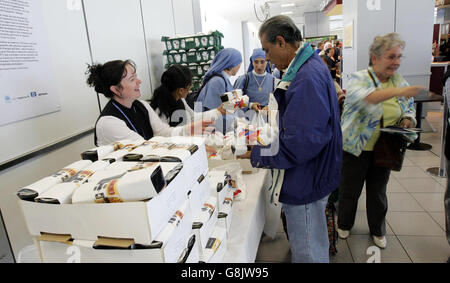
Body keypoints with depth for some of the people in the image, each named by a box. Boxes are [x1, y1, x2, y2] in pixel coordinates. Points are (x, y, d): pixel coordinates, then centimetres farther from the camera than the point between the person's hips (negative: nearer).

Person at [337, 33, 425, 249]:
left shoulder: (399, 82, 4)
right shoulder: (359, 78, -14)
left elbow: (409, 108, 16)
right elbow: (364, 97, -36)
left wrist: (407, 120, -6)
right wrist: (396, 92, -46)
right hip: (356, 148, -4)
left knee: (378, 192, 19)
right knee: (350, 190, 11)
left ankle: (378, 231, 39)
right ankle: (344, 225, 36)